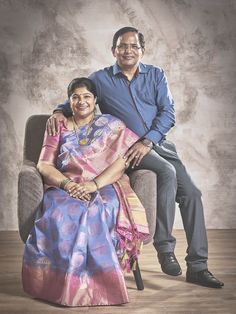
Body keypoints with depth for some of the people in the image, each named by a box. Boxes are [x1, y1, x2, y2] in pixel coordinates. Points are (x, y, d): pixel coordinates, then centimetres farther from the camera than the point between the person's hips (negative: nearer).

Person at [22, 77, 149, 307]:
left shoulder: (111, 125, 13)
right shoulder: (59, 127, 19)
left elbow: (123, 160, 0)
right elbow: (44, 164, 8)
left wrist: (95, 184, -17)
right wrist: (66, 183, -13)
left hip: (106, 187, -2)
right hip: (67, 188, 2)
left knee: (95, 213, -38)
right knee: (58, 214, -35)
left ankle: (94, 282, -29)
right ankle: (60, 281, -25)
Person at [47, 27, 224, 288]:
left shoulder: (156, 75, 10)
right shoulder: (101, 79, 6)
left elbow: (168, 113, 1)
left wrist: (147, 141, -14)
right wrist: (59, 111, -11)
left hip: (159, 144, 4)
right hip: (127, 148, -4)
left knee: (191, 193, -7)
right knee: (167, 172, -32)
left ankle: (197, 267, 2)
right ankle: (164, 247, -21)